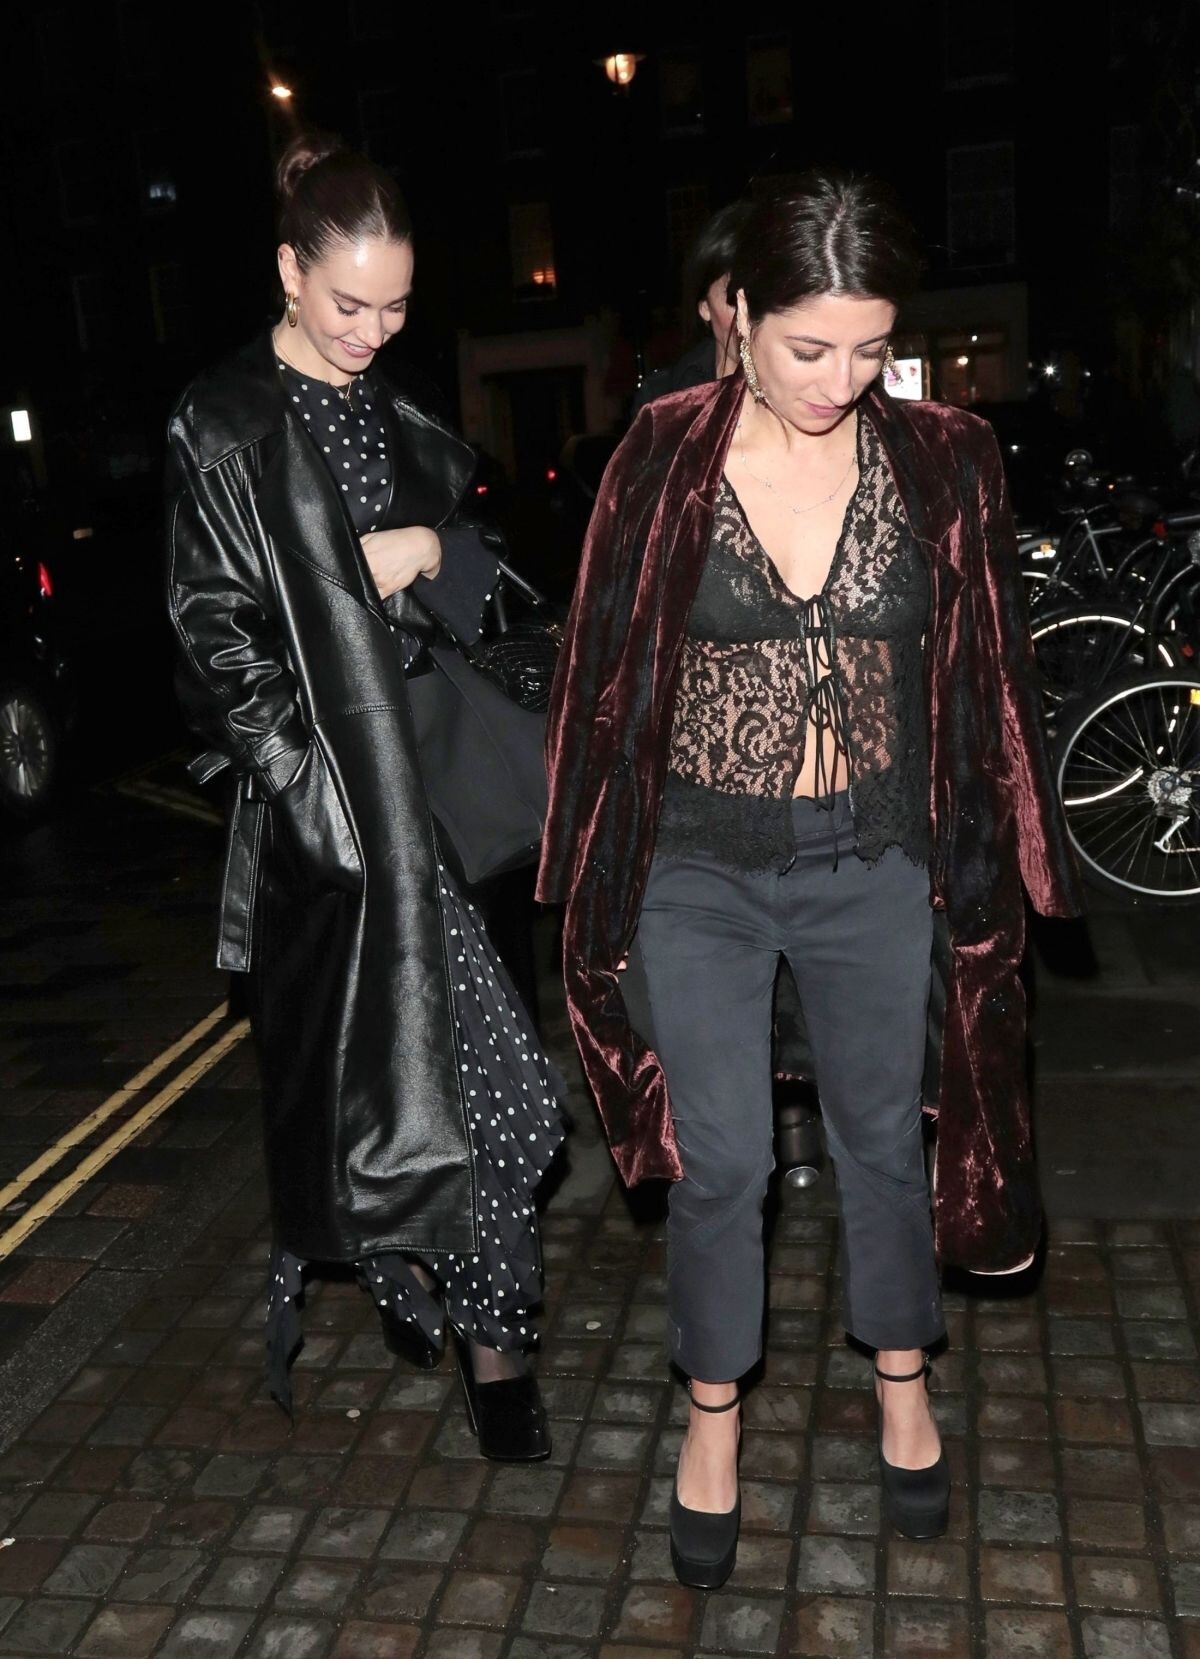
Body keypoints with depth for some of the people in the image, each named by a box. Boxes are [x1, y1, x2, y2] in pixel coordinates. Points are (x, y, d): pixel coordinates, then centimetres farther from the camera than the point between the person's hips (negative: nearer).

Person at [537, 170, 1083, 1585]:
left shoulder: (942, 462, -4)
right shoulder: (664, 458, -7)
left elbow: (990, 672, 3)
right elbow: (602, 667, -1)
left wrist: (1012, 861, 4)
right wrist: (593, 873, 1)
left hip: (874, 872, 1)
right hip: (698, 873, -1)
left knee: (883, 1141, 18)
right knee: (719, 1163, 9)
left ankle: (902, 1386, 43)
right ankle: (713, 1417, 34)